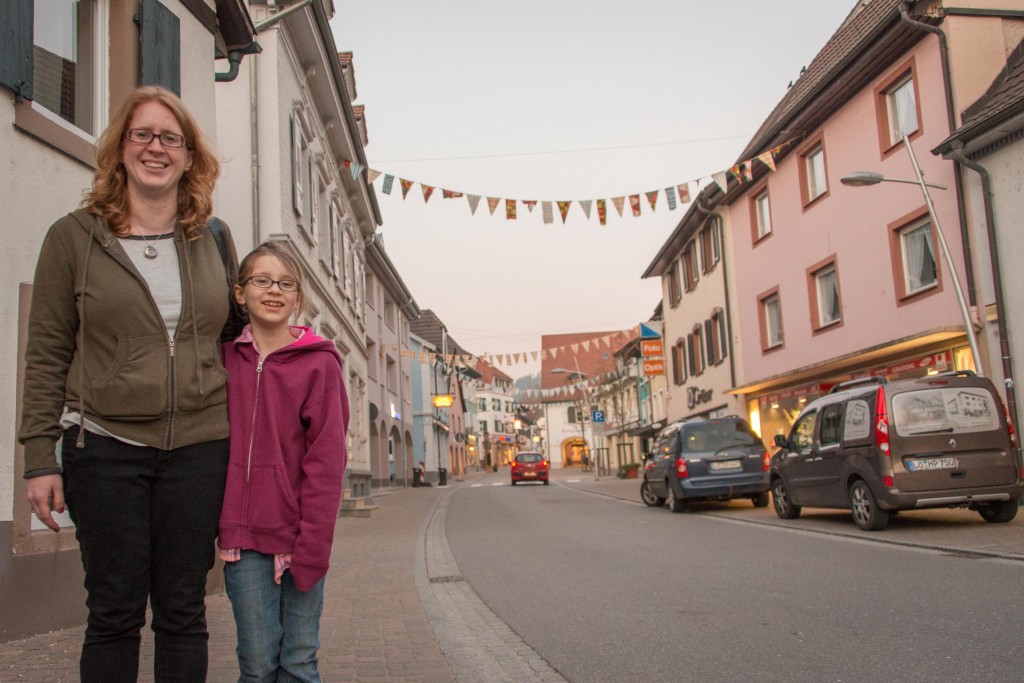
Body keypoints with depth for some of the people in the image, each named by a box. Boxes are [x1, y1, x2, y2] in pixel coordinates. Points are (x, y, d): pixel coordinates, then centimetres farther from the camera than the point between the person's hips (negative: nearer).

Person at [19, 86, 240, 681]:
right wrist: (40, 458, -3)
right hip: (105, 447, -2)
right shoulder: (75, 237, 1)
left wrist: (242, 441, 9)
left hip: (198, 448, 2)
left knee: (184, 612, 9)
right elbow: (47, 355, 1)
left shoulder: (214, 240, 8)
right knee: (114, 611, 6)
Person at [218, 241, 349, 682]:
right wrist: (215, 528, 1)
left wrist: (312, 546, -13)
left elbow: (326, 462, -8)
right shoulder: (225, 360, 7)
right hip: (244, 535, 2)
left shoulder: (319, 363, -3)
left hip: (299, 535, -2)